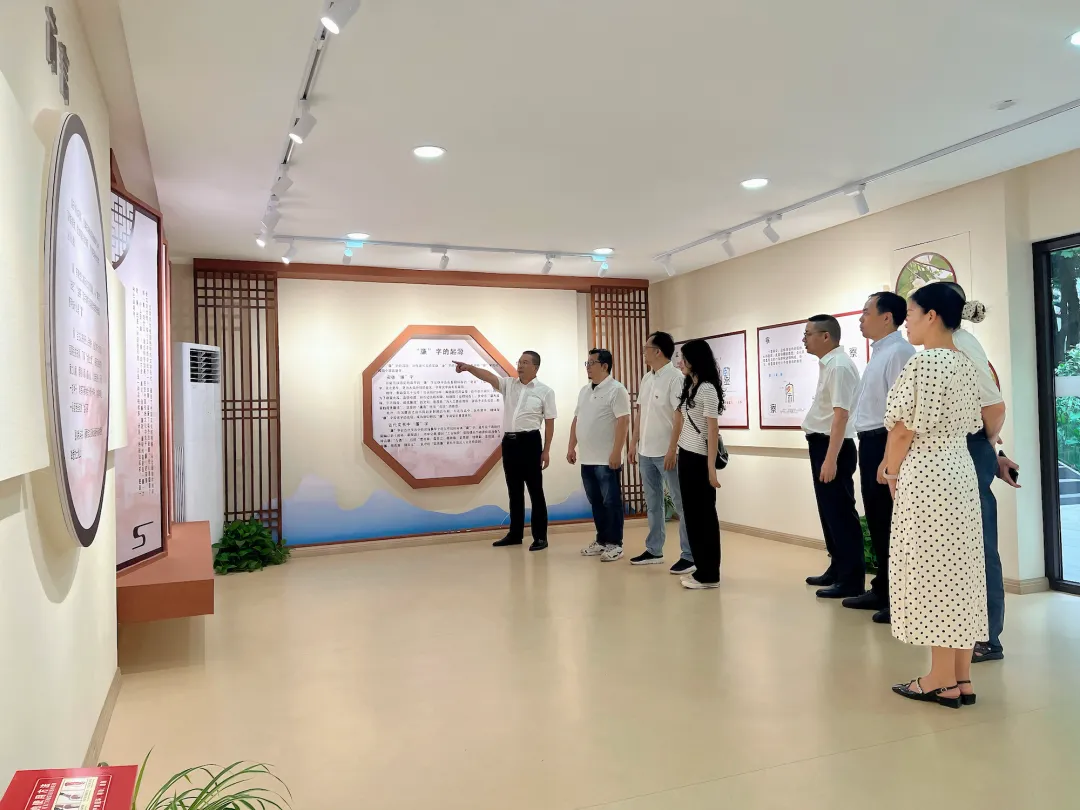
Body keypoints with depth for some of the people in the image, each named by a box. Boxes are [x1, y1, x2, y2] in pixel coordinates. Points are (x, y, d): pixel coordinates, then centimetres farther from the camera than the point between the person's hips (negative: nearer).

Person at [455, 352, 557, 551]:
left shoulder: (545, 391, -2)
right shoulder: (508, 384, 8)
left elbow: (549, 422, -2)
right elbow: (488, 376, -8)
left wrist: (546, 450, -6)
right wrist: (469, 367, -28)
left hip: (530, 441, -5)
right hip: (509, 441, 5)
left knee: (535, 491, 0)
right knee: (514, 491, 12)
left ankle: (540, 537, 6)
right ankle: (515, 534, 22)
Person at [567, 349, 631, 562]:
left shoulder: (616, 390, -10)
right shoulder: (584, 391, 15)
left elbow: (623, 422, -16)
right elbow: (576, 420, 19)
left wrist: (616, 452, -21)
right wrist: (572, 447, 14)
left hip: (607, 460, -8)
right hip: (587, 459, 8)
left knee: (611, 502, 0)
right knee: (596, 502, 14)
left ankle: (615, 544, 8)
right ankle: (601, 540, 24)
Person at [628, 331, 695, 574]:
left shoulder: (675, 377, -12)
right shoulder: (646, 378, 12)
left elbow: (680, 417, -17)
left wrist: (672, 450, -20)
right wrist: (634, 443, 15)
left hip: (666, 453, -8)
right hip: (646, 452, 8)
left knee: (681, 504, -1)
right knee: (653, 504, 15)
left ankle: (690, 555, 5)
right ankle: (654, 550, 26)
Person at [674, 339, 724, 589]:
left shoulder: (707, 389, -12)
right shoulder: (690, 386, 14)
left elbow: (713, 430, -15)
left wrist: (711, 468, -17)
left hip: (699, 459, -8)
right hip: (686, 456, 9)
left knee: (704, 515, -1)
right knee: (692, 513, 11)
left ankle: (709, 575, 8)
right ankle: (701, 569, 21)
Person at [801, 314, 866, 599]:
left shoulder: (839, 366, -17)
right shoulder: (827, 364, 14)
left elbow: (841, 415, -24)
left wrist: (831, 458, -28)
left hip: (833, 447, -10)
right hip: (823, 444, 10)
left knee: (840, 513, -4)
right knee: (828, 511, 17)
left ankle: (852, 580, 4)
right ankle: (837, 569, 29)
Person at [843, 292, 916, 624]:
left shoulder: (899, 351, -15)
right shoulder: (878, 353, 16)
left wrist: (889, 458, -26)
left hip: (886, 444, -10)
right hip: (870, 443, 10)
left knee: (892, 522, -1)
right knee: (876, 520, 17)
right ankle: (883, 589, 29)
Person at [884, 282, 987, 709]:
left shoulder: (923, 362, -16)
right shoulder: (967, 363, 11)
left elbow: (905, 428, -16)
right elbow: (971, 423, 16)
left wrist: (890, 471, -4)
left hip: (925, 477, -9)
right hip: (962, 472, 9)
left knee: (931, 572, -1)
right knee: (961, 569, 10)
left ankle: (943, 680, 7)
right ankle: (962, 677, 18)